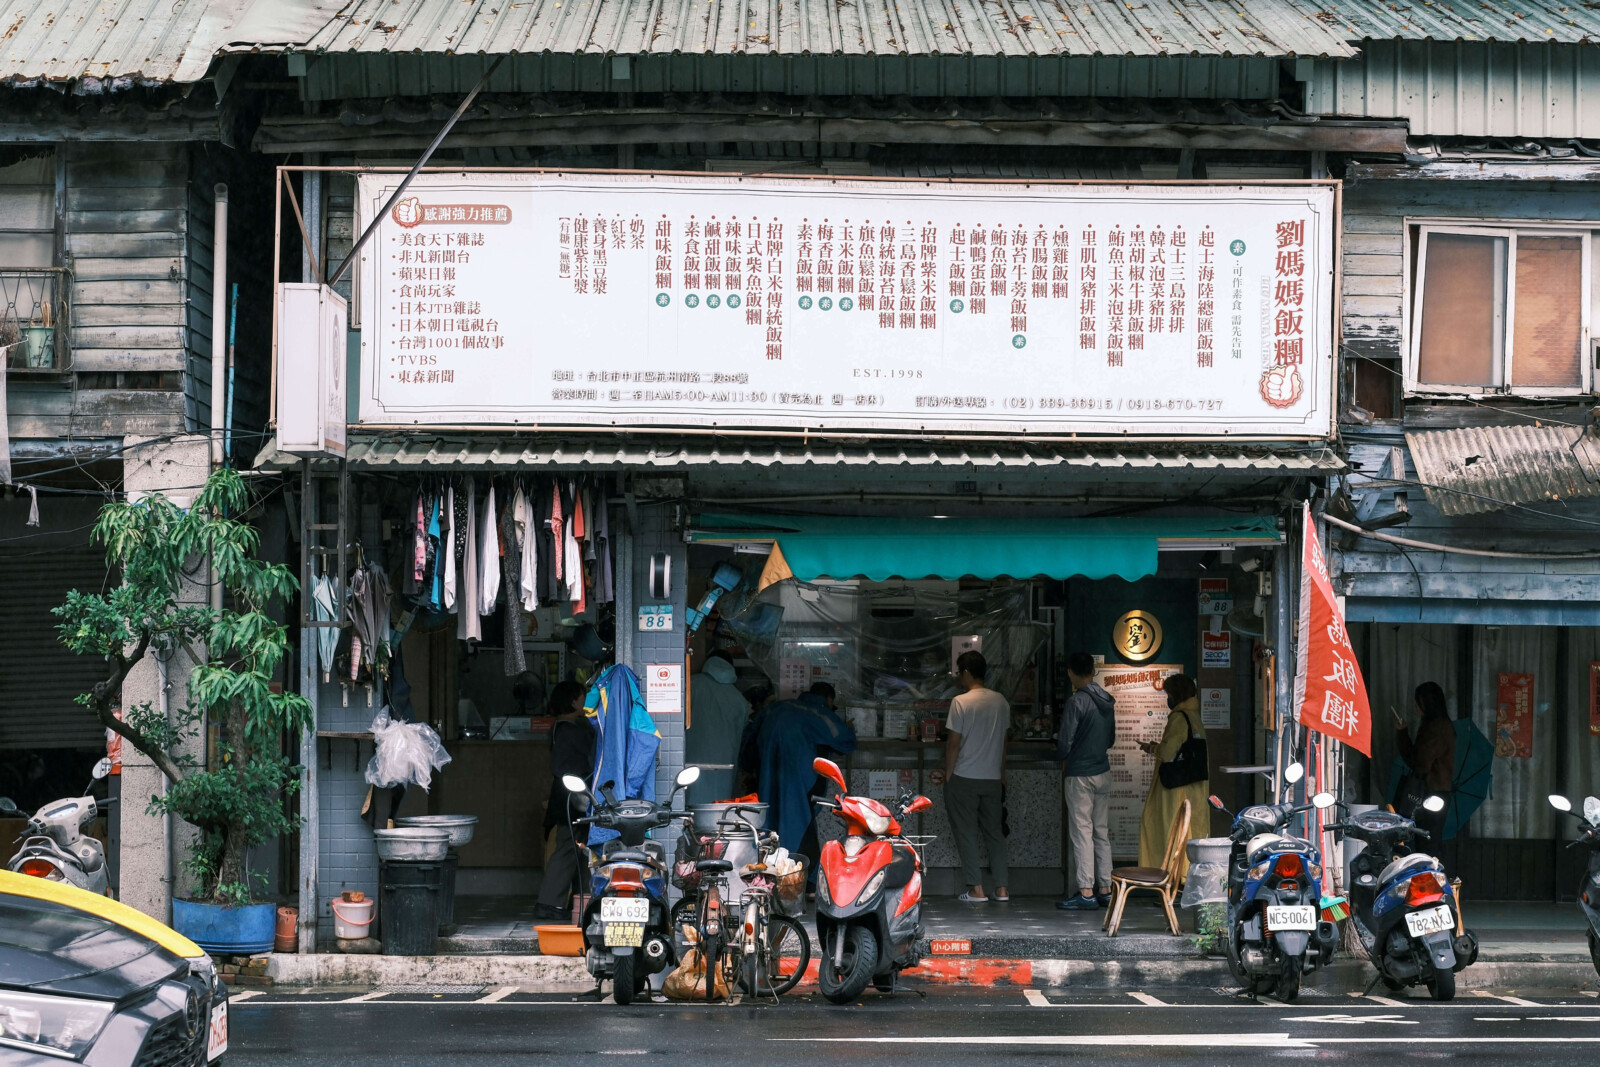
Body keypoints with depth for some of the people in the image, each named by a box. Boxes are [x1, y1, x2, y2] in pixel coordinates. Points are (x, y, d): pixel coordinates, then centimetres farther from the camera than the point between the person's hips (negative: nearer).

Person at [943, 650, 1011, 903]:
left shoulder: (961, 702, -13)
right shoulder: (1000, 702, 4)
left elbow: (954, 743, -12)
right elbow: (1003, 741, 11)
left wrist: (948, 775, -3)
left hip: (964, 778, -5)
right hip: (992, 778, 5)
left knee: (966, 834, 2)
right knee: (994, 832, 11)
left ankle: (976, 889, 0)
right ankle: (1002, 888, 9)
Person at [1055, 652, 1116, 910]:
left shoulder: (1077, 702, -15)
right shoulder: (1108, 701, 7)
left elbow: (1065, 744, -15)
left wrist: (1062, 762, 5)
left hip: (1080, 775, -7)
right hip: (1103, 772, 7)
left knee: (1082, 833, -5)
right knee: (1102, 832, 11)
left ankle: (1086, 892, -7)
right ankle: (1105, 889, 13)